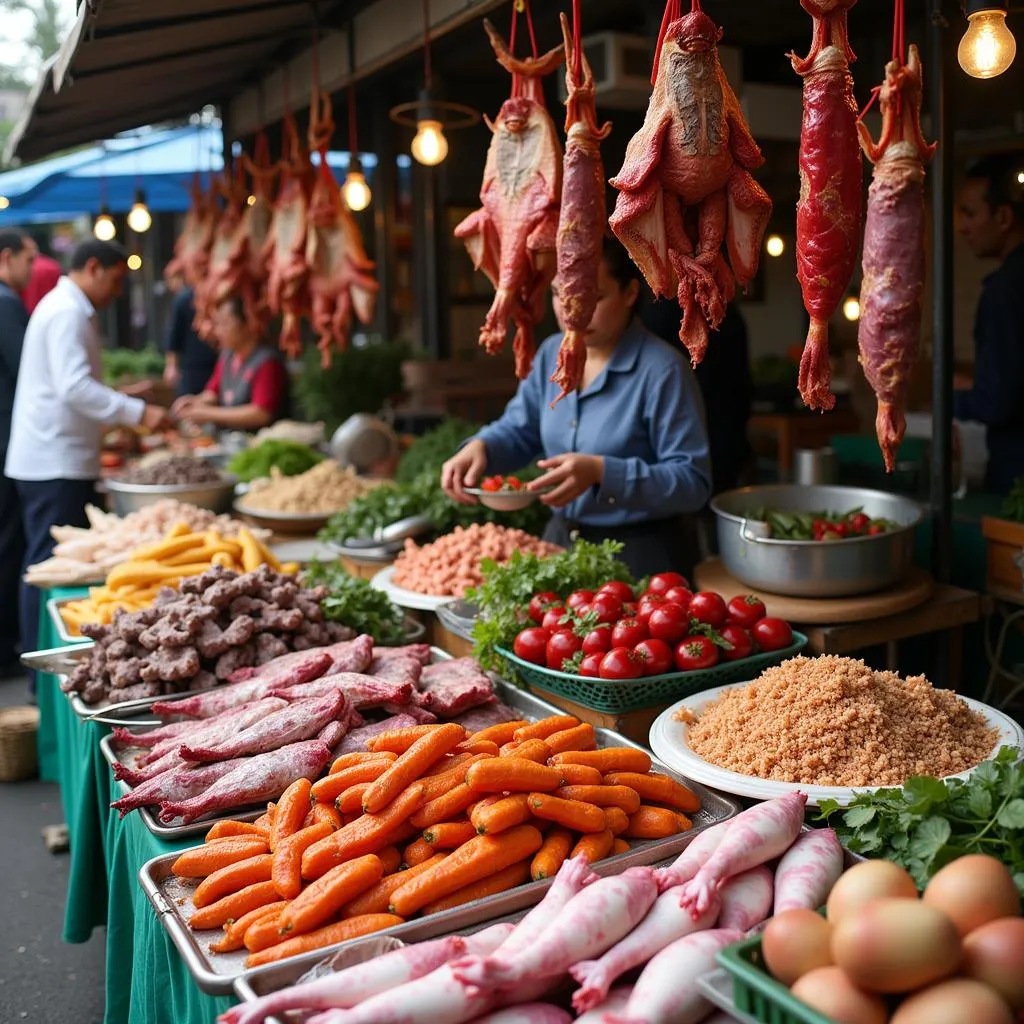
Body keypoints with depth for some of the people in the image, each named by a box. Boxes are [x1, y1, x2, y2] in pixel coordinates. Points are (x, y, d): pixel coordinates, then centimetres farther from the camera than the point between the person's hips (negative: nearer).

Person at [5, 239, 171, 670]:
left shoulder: (66, 308, 18)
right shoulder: (67, 313, -15)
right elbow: (75, 387, -25)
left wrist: (121, 399, 20)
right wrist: (138, 412, -26)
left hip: (54, 459, 11)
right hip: (56, 463, -11)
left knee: (48, 565, 13)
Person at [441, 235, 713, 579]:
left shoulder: (663, 370, -20)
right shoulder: (552, 354, 3)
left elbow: (693, 481, -23)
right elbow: (519, 430, 13)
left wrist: (601, 472, -35)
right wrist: (480, 446, -10)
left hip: (640, 553, -6)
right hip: (561, 539, 7)